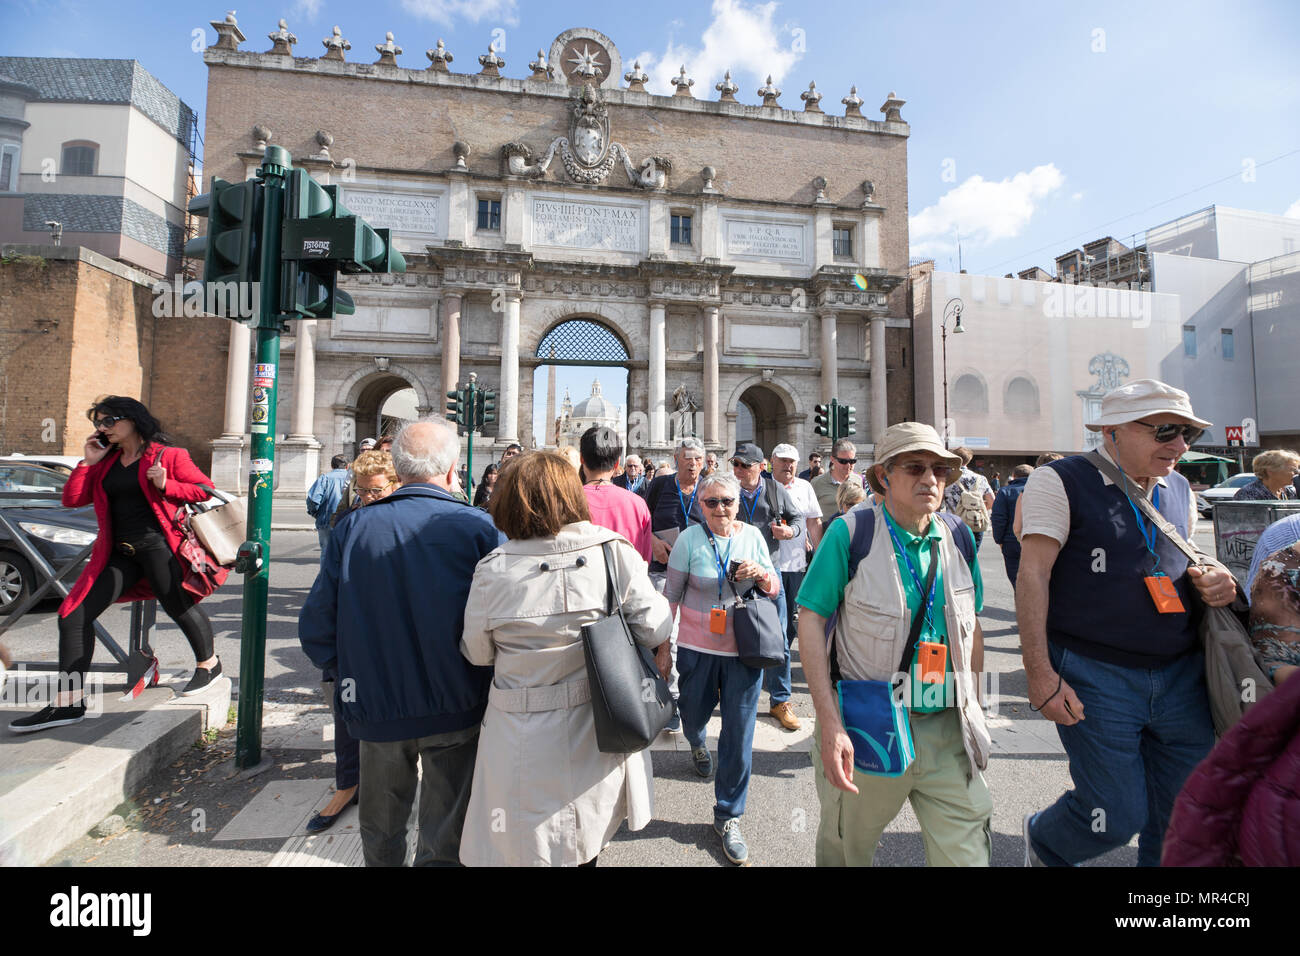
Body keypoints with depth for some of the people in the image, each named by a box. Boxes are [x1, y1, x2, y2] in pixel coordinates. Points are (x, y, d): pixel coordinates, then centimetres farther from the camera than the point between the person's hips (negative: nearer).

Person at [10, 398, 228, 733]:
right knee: (73, 616, 3)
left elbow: (206, 490, -4)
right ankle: (69, 703, 10)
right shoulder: (106, 463, 18)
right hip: (119, 553, 7)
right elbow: (72, 499, 13)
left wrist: (166, 485, -16)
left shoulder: (168, 455, 0)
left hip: (157, 545, -7)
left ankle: (208, 664, 20)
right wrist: (88, 461, 8)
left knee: (178, 606, -6)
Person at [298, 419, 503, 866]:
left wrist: (349, 672, 13)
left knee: (380, 836, 27)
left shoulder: (353, 526, -7)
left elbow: (316, 627, -3)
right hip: (456, 708, -2)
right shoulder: (478, 528, -15)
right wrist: (484, 683, 5)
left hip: (377, 707, 3)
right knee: (444, 843, 15)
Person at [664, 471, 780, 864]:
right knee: (693, 717, 20)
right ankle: (697, 744, 59)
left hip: (744, 649, 1)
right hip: (697, 649, -1)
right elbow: (671, 596, -4)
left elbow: (774, 589, 6)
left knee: (739, 734, 6)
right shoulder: (689, 539, -10)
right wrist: (663, 648, -3)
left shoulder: (753, 536, -2)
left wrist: (761, 574, -17)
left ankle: (728, 817, 27)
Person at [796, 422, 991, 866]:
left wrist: (974, 711, 13)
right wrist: (830, 724, -20)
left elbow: (971, 627, 12)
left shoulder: (959, 537, 2)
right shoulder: (851, 532, -13)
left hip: (947, 730, 3)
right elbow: (811, 619, -15)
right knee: (845, 847, 19)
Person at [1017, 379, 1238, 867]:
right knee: (1116, 818, 1)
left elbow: (1183, 564, 25)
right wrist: (1040, 675, -19)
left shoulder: (1180, 490, 11)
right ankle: (1043, 841, 32)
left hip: (1182, 676, 7)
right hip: (1096, 677, -6)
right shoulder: (1060, 482, -11)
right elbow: (1032, 577, -15)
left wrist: (1214, 577, 0)